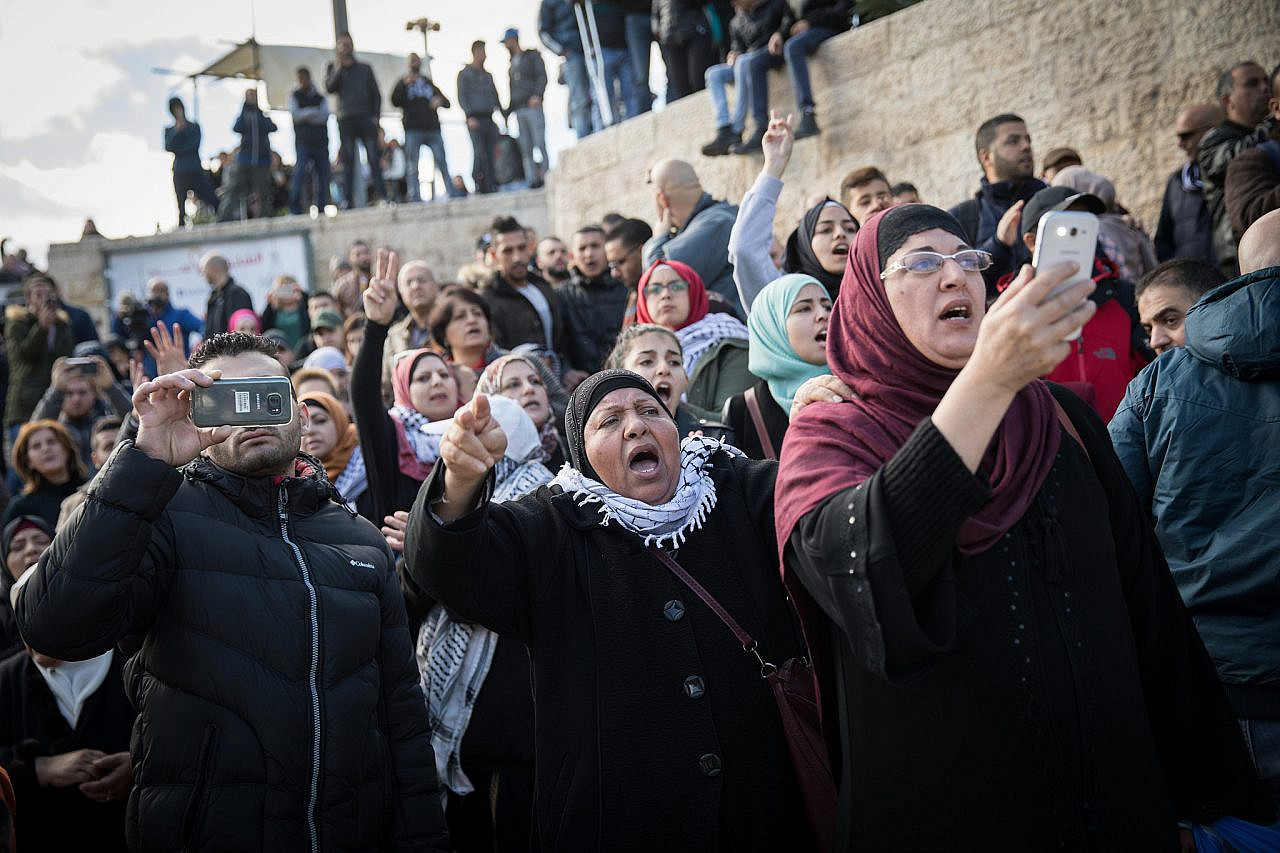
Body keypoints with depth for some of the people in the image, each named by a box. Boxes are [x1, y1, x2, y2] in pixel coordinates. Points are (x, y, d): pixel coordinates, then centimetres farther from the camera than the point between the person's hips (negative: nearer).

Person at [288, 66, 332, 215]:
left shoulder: (320, 97, 13)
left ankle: (322, 207, 5)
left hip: (321, 140, 3)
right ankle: (295, 208, -17)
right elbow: (295, 115, -4)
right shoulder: (294, 95, 10)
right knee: (300, 170, -16)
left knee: (323, 172, 0)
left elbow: (324, 116, -4)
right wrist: (313, 112, -7)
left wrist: (304, 116, -9)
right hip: (303, 140, -3)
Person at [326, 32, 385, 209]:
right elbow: (329, 88, -3)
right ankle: (347, 200, -4)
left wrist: (375, 116, 0)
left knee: (374, 159, -7)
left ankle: (381, 196, -9)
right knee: (348, 161, -4)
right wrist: (338, 67, -7)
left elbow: (376, 93, 12)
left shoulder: (365, 69, 15)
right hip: (346, 120, 0)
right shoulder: (333, 68, 13)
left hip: (366, 119, 1)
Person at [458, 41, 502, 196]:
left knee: (491, 153, -1)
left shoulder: (488, 75, 23)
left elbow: (495, 96, 25)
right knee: (479, 151, -16)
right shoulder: (465, 74, 6)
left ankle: (492, 186, 0)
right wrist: (470, 116, -15)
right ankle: (479, 184, -14)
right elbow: (462, 97, -2)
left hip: (489, 119, 5)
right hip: (475, 119, -5)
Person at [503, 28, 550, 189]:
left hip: (532, 105, -6)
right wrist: (509, 109, 12)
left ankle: (546, 175, -9)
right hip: (519, 110, 6)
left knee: (540, 142, -11)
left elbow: (542, 76, -4)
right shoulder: (512, 64, 23)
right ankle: (533, 179, -4)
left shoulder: (532, 56, 6)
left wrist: (537, 95, -19)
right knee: (525, 147, -1)